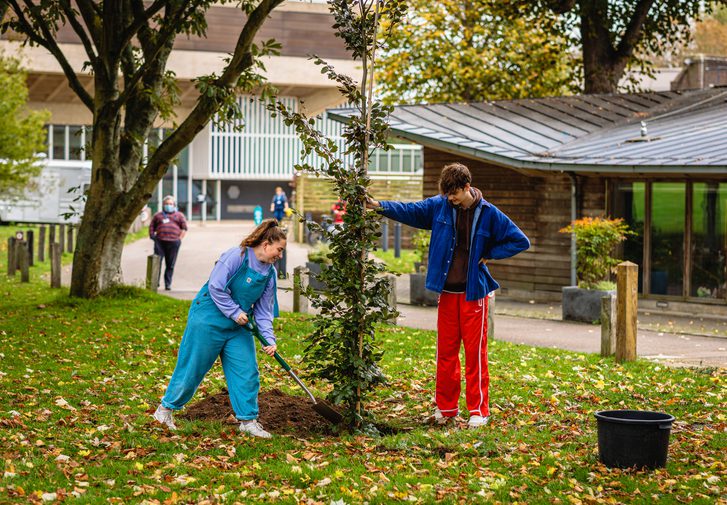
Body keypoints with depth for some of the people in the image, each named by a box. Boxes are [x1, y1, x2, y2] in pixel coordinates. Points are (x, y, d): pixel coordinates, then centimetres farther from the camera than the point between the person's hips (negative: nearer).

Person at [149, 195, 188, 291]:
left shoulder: (179, 215, 16)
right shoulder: (158, 215, 18)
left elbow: (184, 228, 13)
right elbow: (151, 226, 20)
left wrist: (179, 238, 2)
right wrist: (152, 236, 6)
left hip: (173, 243, 0)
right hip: (160, 242, 0)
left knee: (170, 265, 2)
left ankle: (168, 284, 7)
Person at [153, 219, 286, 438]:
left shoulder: (270, 273, 4)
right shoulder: (236, 256, -18)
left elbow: (263, 310, 6)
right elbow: (215, 287, -20)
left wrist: (269, 339, -6)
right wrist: (235, 312, -20)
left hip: (238, 328, 7)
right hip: (209, 319, -7)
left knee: (247, 371, 0)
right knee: (192, 368, 1)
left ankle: (248, 420, 9)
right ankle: (166, 408, 17)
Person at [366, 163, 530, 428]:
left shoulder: (488, 214, -6)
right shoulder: (439, 206, 1)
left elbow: (520, 241, -1)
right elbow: (409, 211, 5)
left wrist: (489, 255, -5)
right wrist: (379, 205, -9)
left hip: (473, 292, -3)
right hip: (447, 290, 3)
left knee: (475, 352, -1)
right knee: (446, 351, 8)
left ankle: (479, 410, 6)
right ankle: (445, 407, 18)